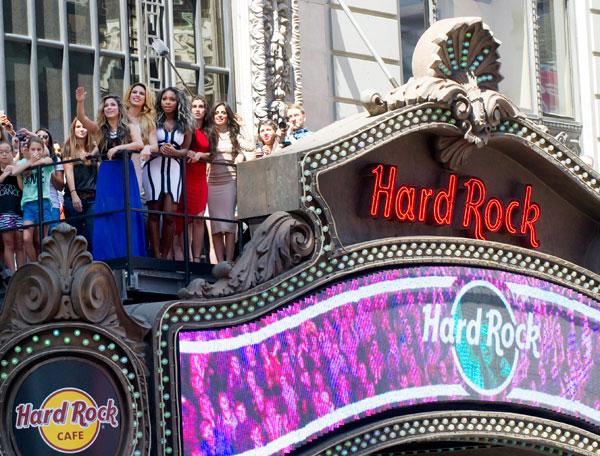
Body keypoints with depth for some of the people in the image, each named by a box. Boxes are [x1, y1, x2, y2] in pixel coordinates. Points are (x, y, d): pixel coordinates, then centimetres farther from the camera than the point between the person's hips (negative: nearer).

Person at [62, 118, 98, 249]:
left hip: (92, 197, 1)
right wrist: (74, 194, -13)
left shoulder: (94, 149, 13)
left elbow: (100, 171, 12)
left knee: (92, 236, -8)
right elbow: (69, 171, -2)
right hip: (74, 197, -1)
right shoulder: (69, 148, 6)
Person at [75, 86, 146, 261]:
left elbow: (139, 144, -12)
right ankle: (108, 263, -2)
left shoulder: (130, 127, 4)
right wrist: (80, 102, -24)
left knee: (127, 218, -3)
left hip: (125, 175, -2)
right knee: (106, 220, -3)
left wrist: (118, 148, -22)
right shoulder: (99, 128, 9)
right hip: (106, 176, 2)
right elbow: (82, 118, -7)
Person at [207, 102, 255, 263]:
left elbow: (251, 148, -3)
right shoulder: (209, 134, 11)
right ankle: (220, 262, -4)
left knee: (229, 221, -7)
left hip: (229, 180, -1)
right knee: (215, 223, -3)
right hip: (213, 181, 1)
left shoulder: (235, 134, 11)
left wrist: (241, 128, 1)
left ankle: (229, 260, -8)